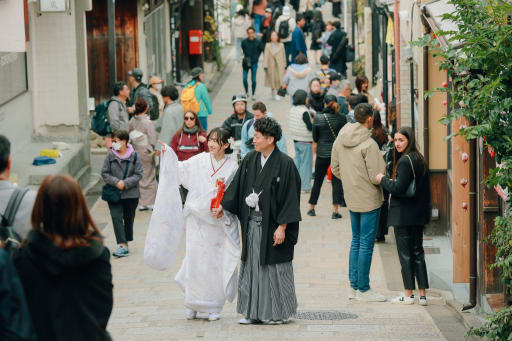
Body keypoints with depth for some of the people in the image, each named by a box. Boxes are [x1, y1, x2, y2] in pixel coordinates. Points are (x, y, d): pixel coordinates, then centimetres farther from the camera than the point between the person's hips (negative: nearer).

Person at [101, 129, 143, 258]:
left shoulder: (134, 155, -6)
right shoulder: (110, 155, -3)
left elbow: (138, 174, -5)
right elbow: (105, 173, 0)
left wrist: (125, 183, -17)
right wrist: (116, 182, -15)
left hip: (131, 194, 0)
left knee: (129, 218, 11)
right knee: (117, 218, -12)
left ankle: (126, 242, 28)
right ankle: (122, 245, -16)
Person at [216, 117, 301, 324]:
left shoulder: (284, 164, -13)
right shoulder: (250, 160, 6)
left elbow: (289, 197, -14)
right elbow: (237, 186, 13)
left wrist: (282, 227, -16)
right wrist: (223, 206, 4)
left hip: (272, 224, -6)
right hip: (252, 223, 6)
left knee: (274, 266, 2)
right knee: (252, 266, 9)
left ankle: (279, 313, 14)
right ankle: (254, 312, 17)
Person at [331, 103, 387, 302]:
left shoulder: (340, 140, 3)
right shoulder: (369, 144, -20)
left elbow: (335, 169, 12)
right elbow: (377, 177, -19)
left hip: (351, 199, 8)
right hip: (369, 200, -8)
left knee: (356, 241, 17)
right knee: (366, 244, -1)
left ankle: (353, 286, 20)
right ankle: (363, 290, 4)